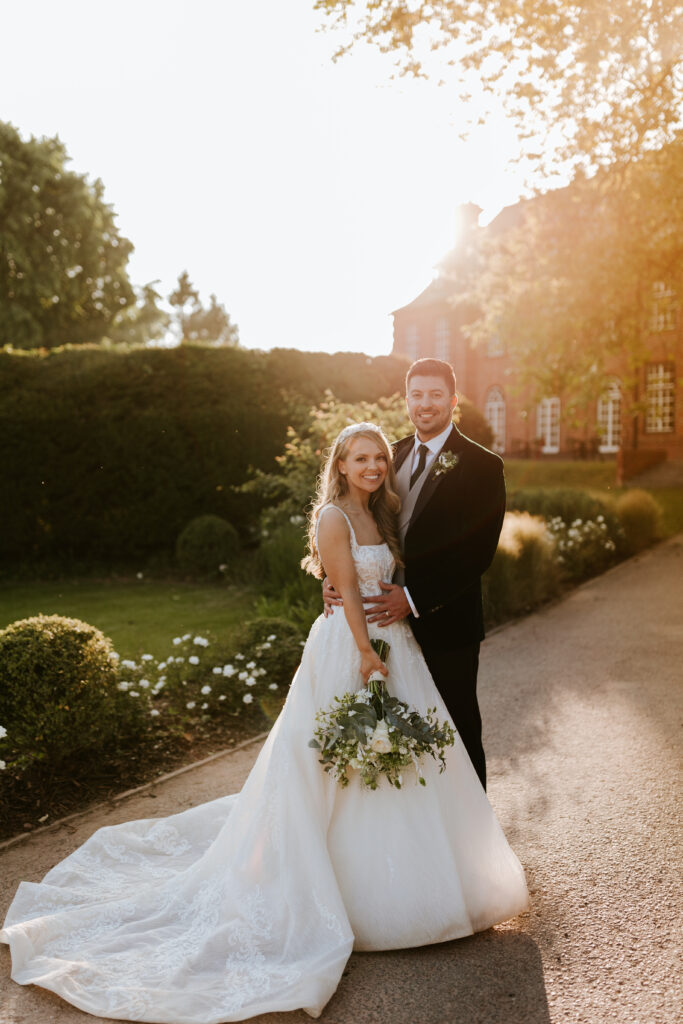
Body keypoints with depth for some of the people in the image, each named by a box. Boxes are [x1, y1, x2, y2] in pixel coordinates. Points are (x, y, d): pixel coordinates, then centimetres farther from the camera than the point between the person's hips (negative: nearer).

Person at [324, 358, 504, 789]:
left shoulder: (481, 466, -8)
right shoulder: (392, 455, 9)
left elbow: (478, 552, -15)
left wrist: (415, 598, -21)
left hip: (446, 624, -5)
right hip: (392, 620, 5)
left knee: (457, 733, 9)